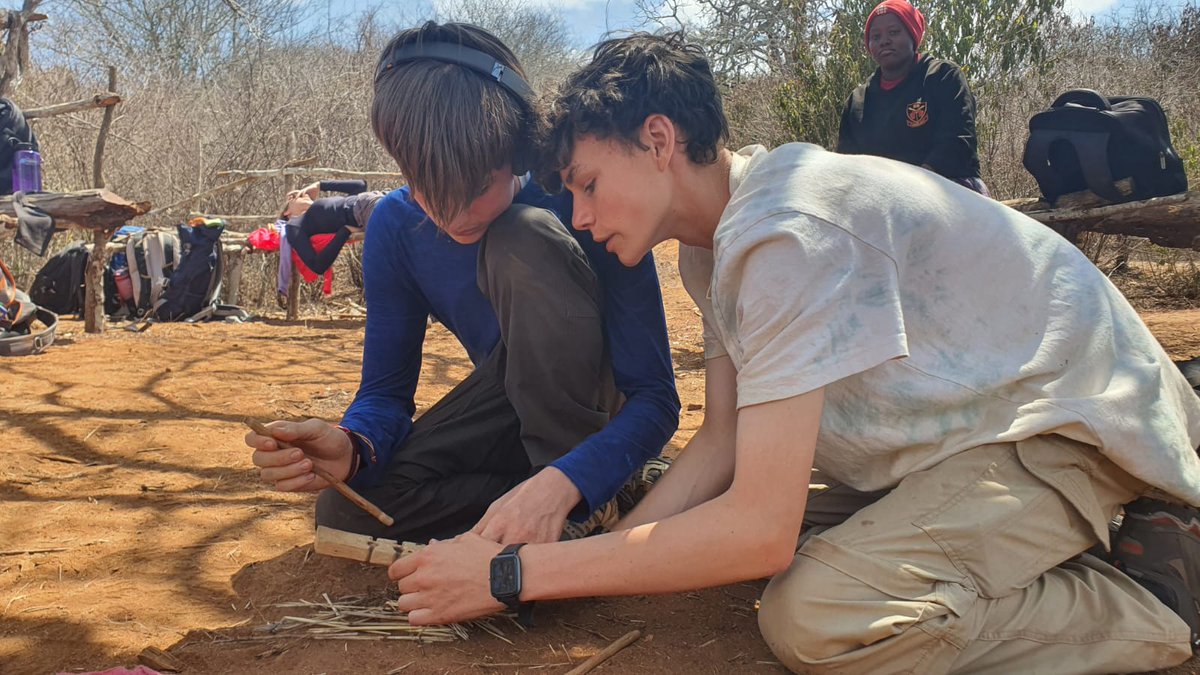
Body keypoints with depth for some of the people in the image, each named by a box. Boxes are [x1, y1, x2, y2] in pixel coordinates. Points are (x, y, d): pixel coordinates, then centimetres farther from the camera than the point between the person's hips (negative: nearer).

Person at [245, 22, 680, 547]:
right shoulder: (396, 226, -13)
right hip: (518, 404, 4)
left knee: (523, 239, -30)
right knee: (347, 507, -19)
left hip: (606, 416, -4)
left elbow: (656, 396, -27)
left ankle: (591, 507, -23)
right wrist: (350, 445, -33)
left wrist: (561, 484, -46)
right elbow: (385, 390, -8)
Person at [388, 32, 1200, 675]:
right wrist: (589, 558, -9)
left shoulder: (785, 231, -29)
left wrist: (513, 575, -26)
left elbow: (761, 530, -31)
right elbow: (722, 441, 3)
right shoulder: (711, 236, 2)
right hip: (965, 428, 10)